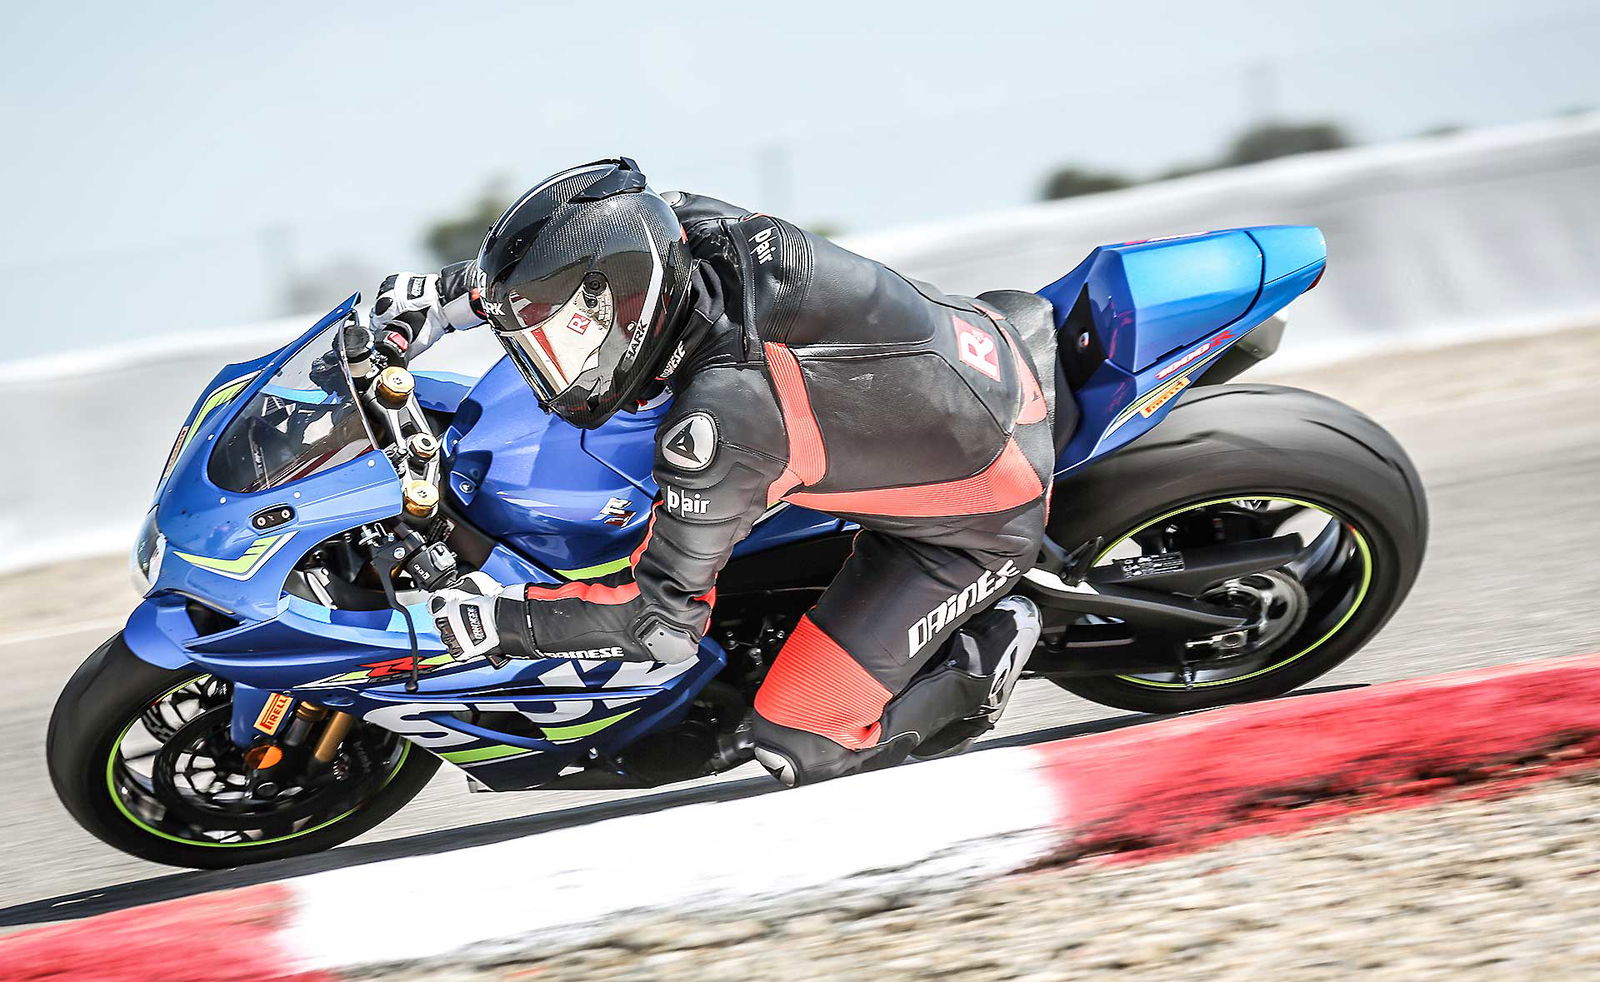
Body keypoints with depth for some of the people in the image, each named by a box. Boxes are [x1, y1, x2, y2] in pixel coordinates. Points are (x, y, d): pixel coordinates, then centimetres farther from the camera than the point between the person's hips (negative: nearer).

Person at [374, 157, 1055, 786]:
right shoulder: (690, 225, -15)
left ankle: (985, 650, 11)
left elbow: (664, 621, -26)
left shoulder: (723, 416, -35)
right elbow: (597, 260, 9)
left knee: (801, 748, -6)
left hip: (979, 523, -8)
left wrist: (496, 619, -20)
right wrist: (444, 295, 2)